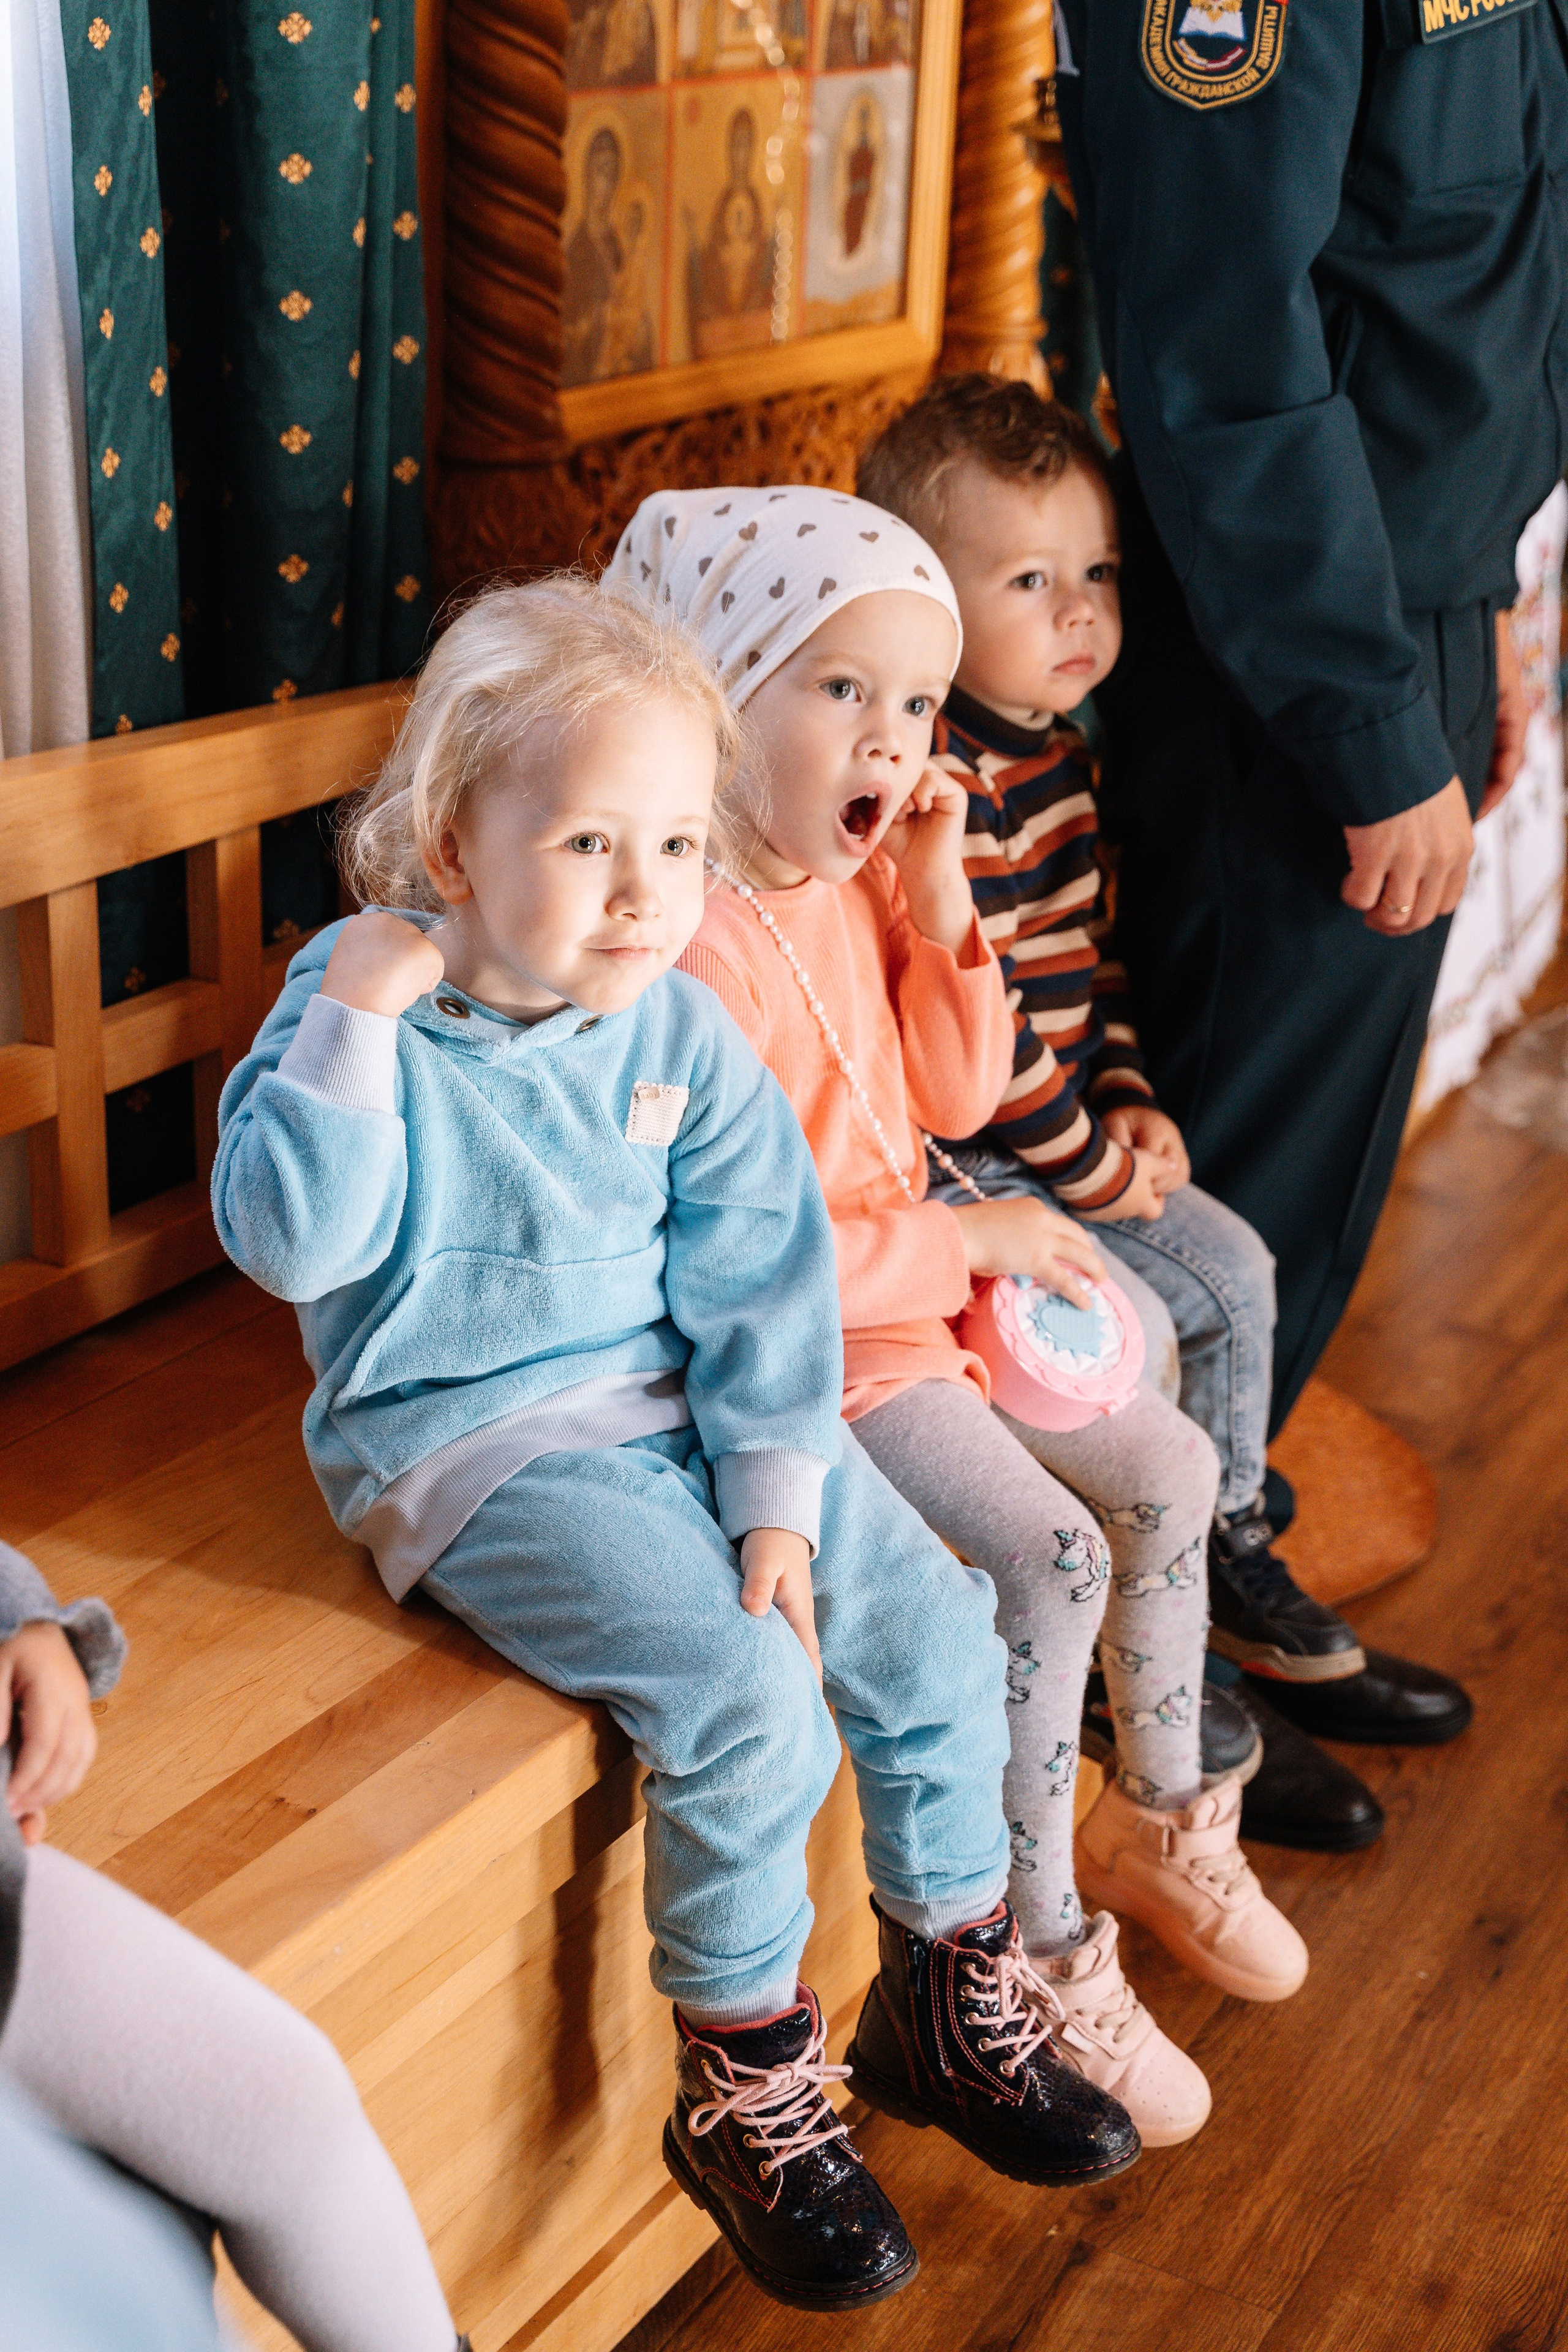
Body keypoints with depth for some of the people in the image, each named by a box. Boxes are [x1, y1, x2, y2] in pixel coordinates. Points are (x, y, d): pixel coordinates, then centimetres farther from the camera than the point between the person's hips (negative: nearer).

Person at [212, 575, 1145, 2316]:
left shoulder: (675, 1028, -1)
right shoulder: (361, 1012, -12)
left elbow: (760, 1278, 0)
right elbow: (291, 1241, -25)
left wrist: (776, 1503, -7)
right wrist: (353, 1018, -29)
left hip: (677, 1401, 6)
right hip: (471, 1442, -5)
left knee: (933, 1628, -2)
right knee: (748, 1696, -23)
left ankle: (952, 1986, 21)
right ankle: (745, 2085, 0)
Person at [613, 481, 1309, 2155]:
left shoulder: (858, 881, 4)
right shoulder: (694, 943, -25)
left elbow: (955, 1098, 11)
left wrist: (940, 914, -4)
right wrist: (963, 1241, -19)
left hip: (918, 1295, 10)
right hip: (809, 1352, -10)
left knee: (1169, 1470, 12)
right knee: (1052, 1557, -18)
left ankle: (1158, 1817, 32)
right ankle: (1043, 1956, 0)